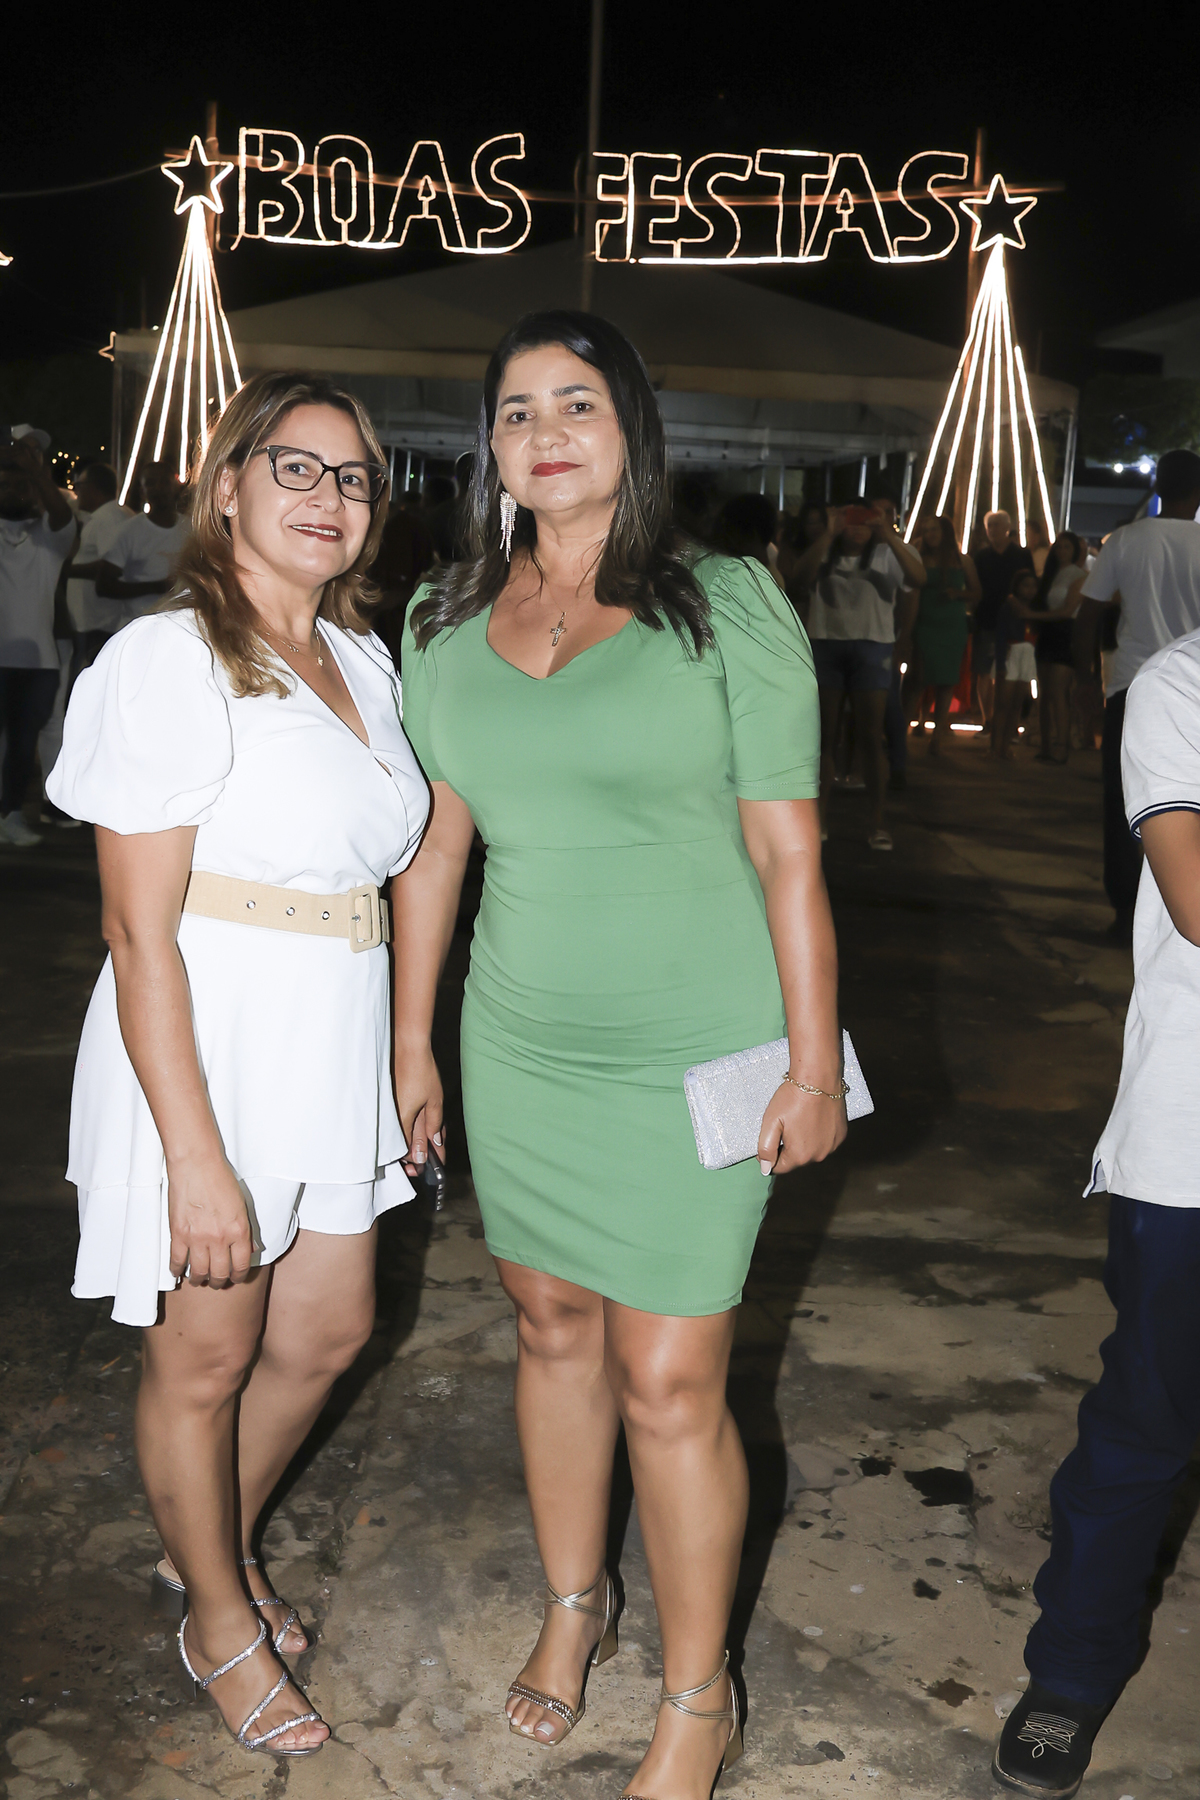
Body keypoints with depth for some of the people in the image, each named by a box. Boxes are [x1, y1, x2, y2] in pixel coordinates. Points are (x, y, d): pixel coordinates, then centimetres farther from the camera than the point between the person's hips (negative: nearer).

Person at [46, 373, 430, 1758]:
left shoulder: (361, 660, 8)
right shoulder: (170, 658, -16)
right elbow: (140, 933, -19)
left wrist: (400, 1063, 13)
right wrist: (195, 1156, -21)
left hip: (329, 1058, 8)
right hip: (201, 1057, -7)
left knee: (326, 1331, 20)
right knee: (204, 1358, 12)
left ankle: (211, 1545, 46)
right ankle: (217, 1618, 37)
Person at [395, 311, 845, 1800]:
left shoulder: (727, 607, -7)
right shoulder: (445, 621, 5)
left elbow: (786, 851, -7)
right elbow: (433, 843, 10)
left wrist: (814, 1063, -8)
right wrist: (411, 1038, 11)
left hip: (694, 1052, -4)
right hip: (520, 1045, 4)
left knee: (668, 1387, 0)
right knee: (551, 1327, 18)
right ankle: (572, 1606, 43)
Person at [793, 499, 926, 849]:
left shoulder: (887, 554, 5)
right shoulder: (825, 554, 7)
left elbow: (919, 579, -13)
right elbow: (802, 577, -14)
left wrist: (891, 538, -22)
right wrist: (827, 535, -21)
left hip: (871, 646, -1)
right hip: (825, 645, 1)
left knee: (871, 738, -2)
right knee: (824, 736, 5)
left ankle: (877, 824, 1)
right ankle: (818, 818, 11)